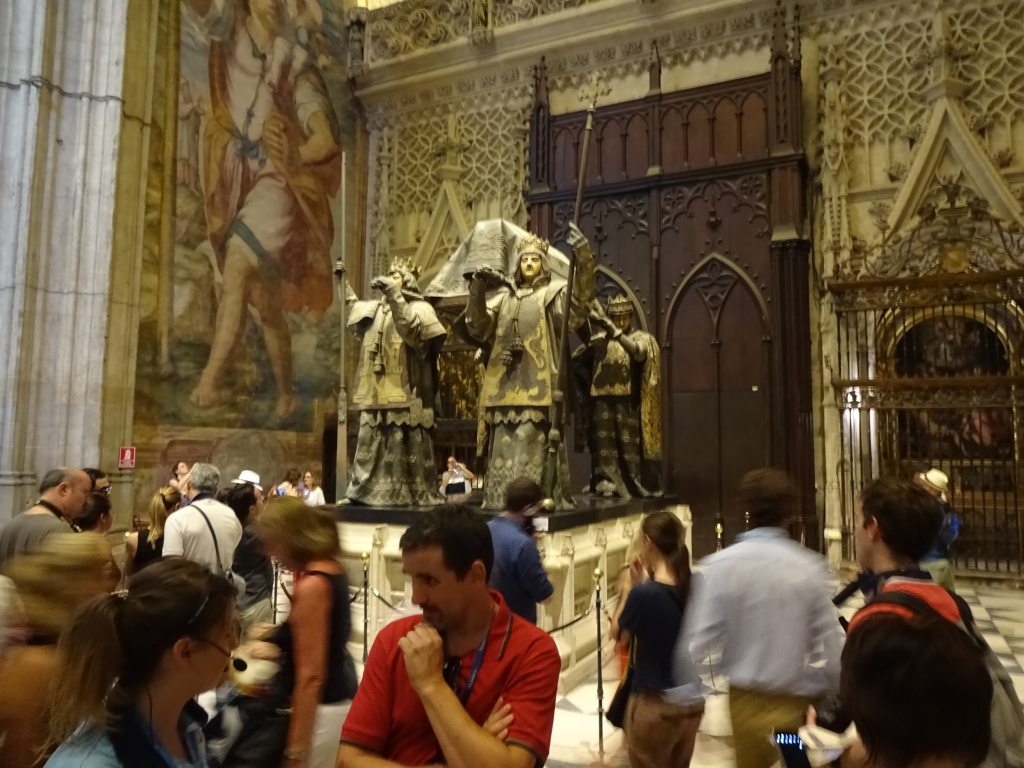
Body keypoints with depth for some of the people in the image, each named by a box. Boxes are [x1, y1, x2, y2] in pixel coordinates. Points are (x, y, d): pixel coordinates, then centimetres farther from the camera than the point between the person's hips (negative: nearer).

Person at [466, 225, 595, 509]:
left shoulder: (553, 292, 8)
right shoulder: (503, 295, 18)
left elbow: (581, 298, -13)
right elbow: (478, 328, 8)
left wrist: (584, 256, -26)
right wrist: (478, 290, -6)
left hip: (537, 386, -4)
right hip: (504, 385, 4)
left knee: (533, 446, -6)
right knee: (504, 447, 7)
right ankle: (501, 498, 13)